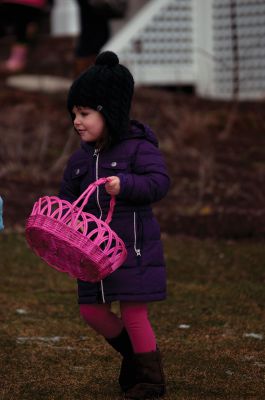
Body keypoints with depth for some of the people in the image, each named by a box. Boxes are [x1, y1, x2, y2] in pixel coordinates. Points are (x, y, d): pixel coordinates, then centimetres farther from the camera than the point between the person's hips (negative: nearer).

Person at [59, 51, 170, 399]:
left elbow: (159, 181, -20)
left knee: (133, 313, -4)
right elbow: (67, 199, 13)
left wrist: (125, 185, -34)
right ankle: (134, 353, 31)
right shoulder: (80, 159, 10)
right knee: (92, 312, 7)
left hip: (134, 246, -7)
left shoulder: (137, 148, -9)